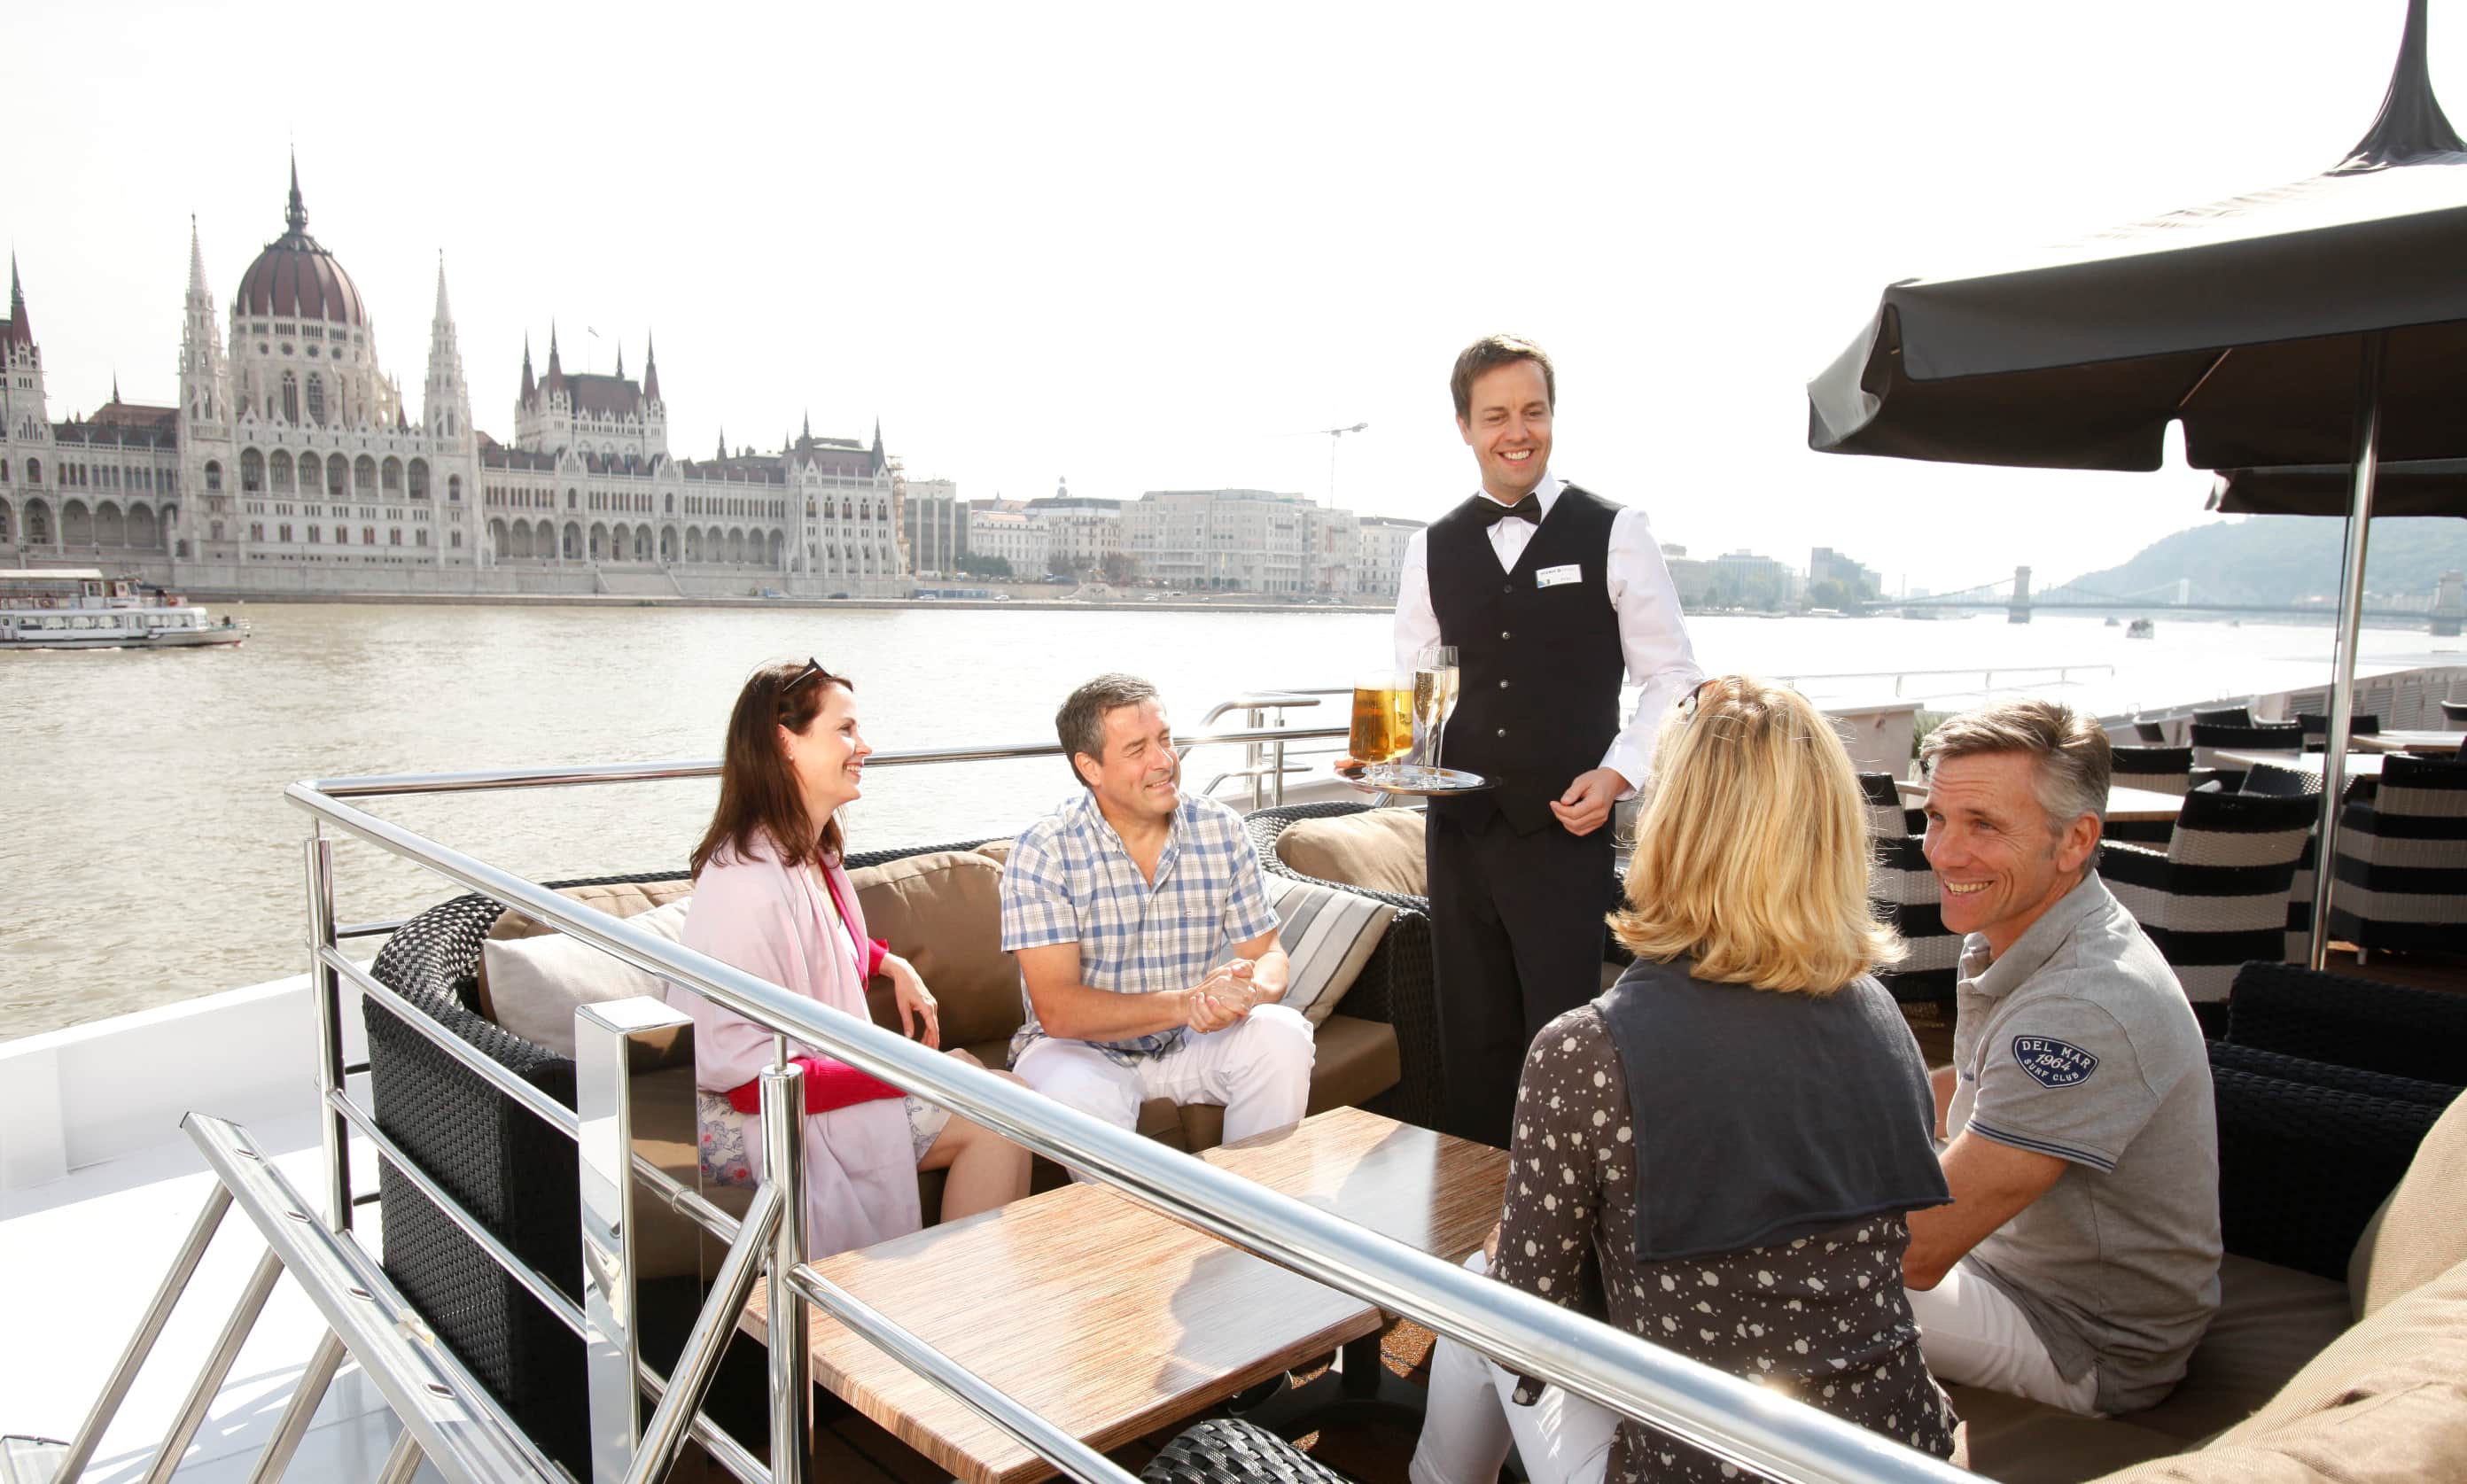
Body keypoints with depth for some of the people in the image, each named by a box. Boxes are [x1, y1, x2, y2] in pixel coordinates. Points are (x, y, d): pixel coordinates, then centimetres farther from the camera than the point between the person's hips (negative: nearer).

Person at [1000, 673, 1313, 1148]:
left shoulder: (1221, 830, -3)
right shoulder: (1042, 851, -15)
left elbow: (1268, 954, 0)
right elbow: (1057, 1011, -22)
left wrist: (1250, 990, -26)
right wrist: (1185, 1003, -33)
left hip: (1193, 1041, 4)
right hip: (1085, 1046, -4)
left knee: (1283, 1034, -23)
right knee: (1080, 1091, -36)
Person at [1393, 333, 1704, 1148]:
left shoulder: (1613, 534, 0)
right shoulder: (1430, 549, 9)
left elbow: (1673, 679, 1)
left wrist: (1618, 773, -12)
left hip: (1567, 830, -3)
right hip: (1460, 828, 4)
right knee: (1471, 1038, 12)